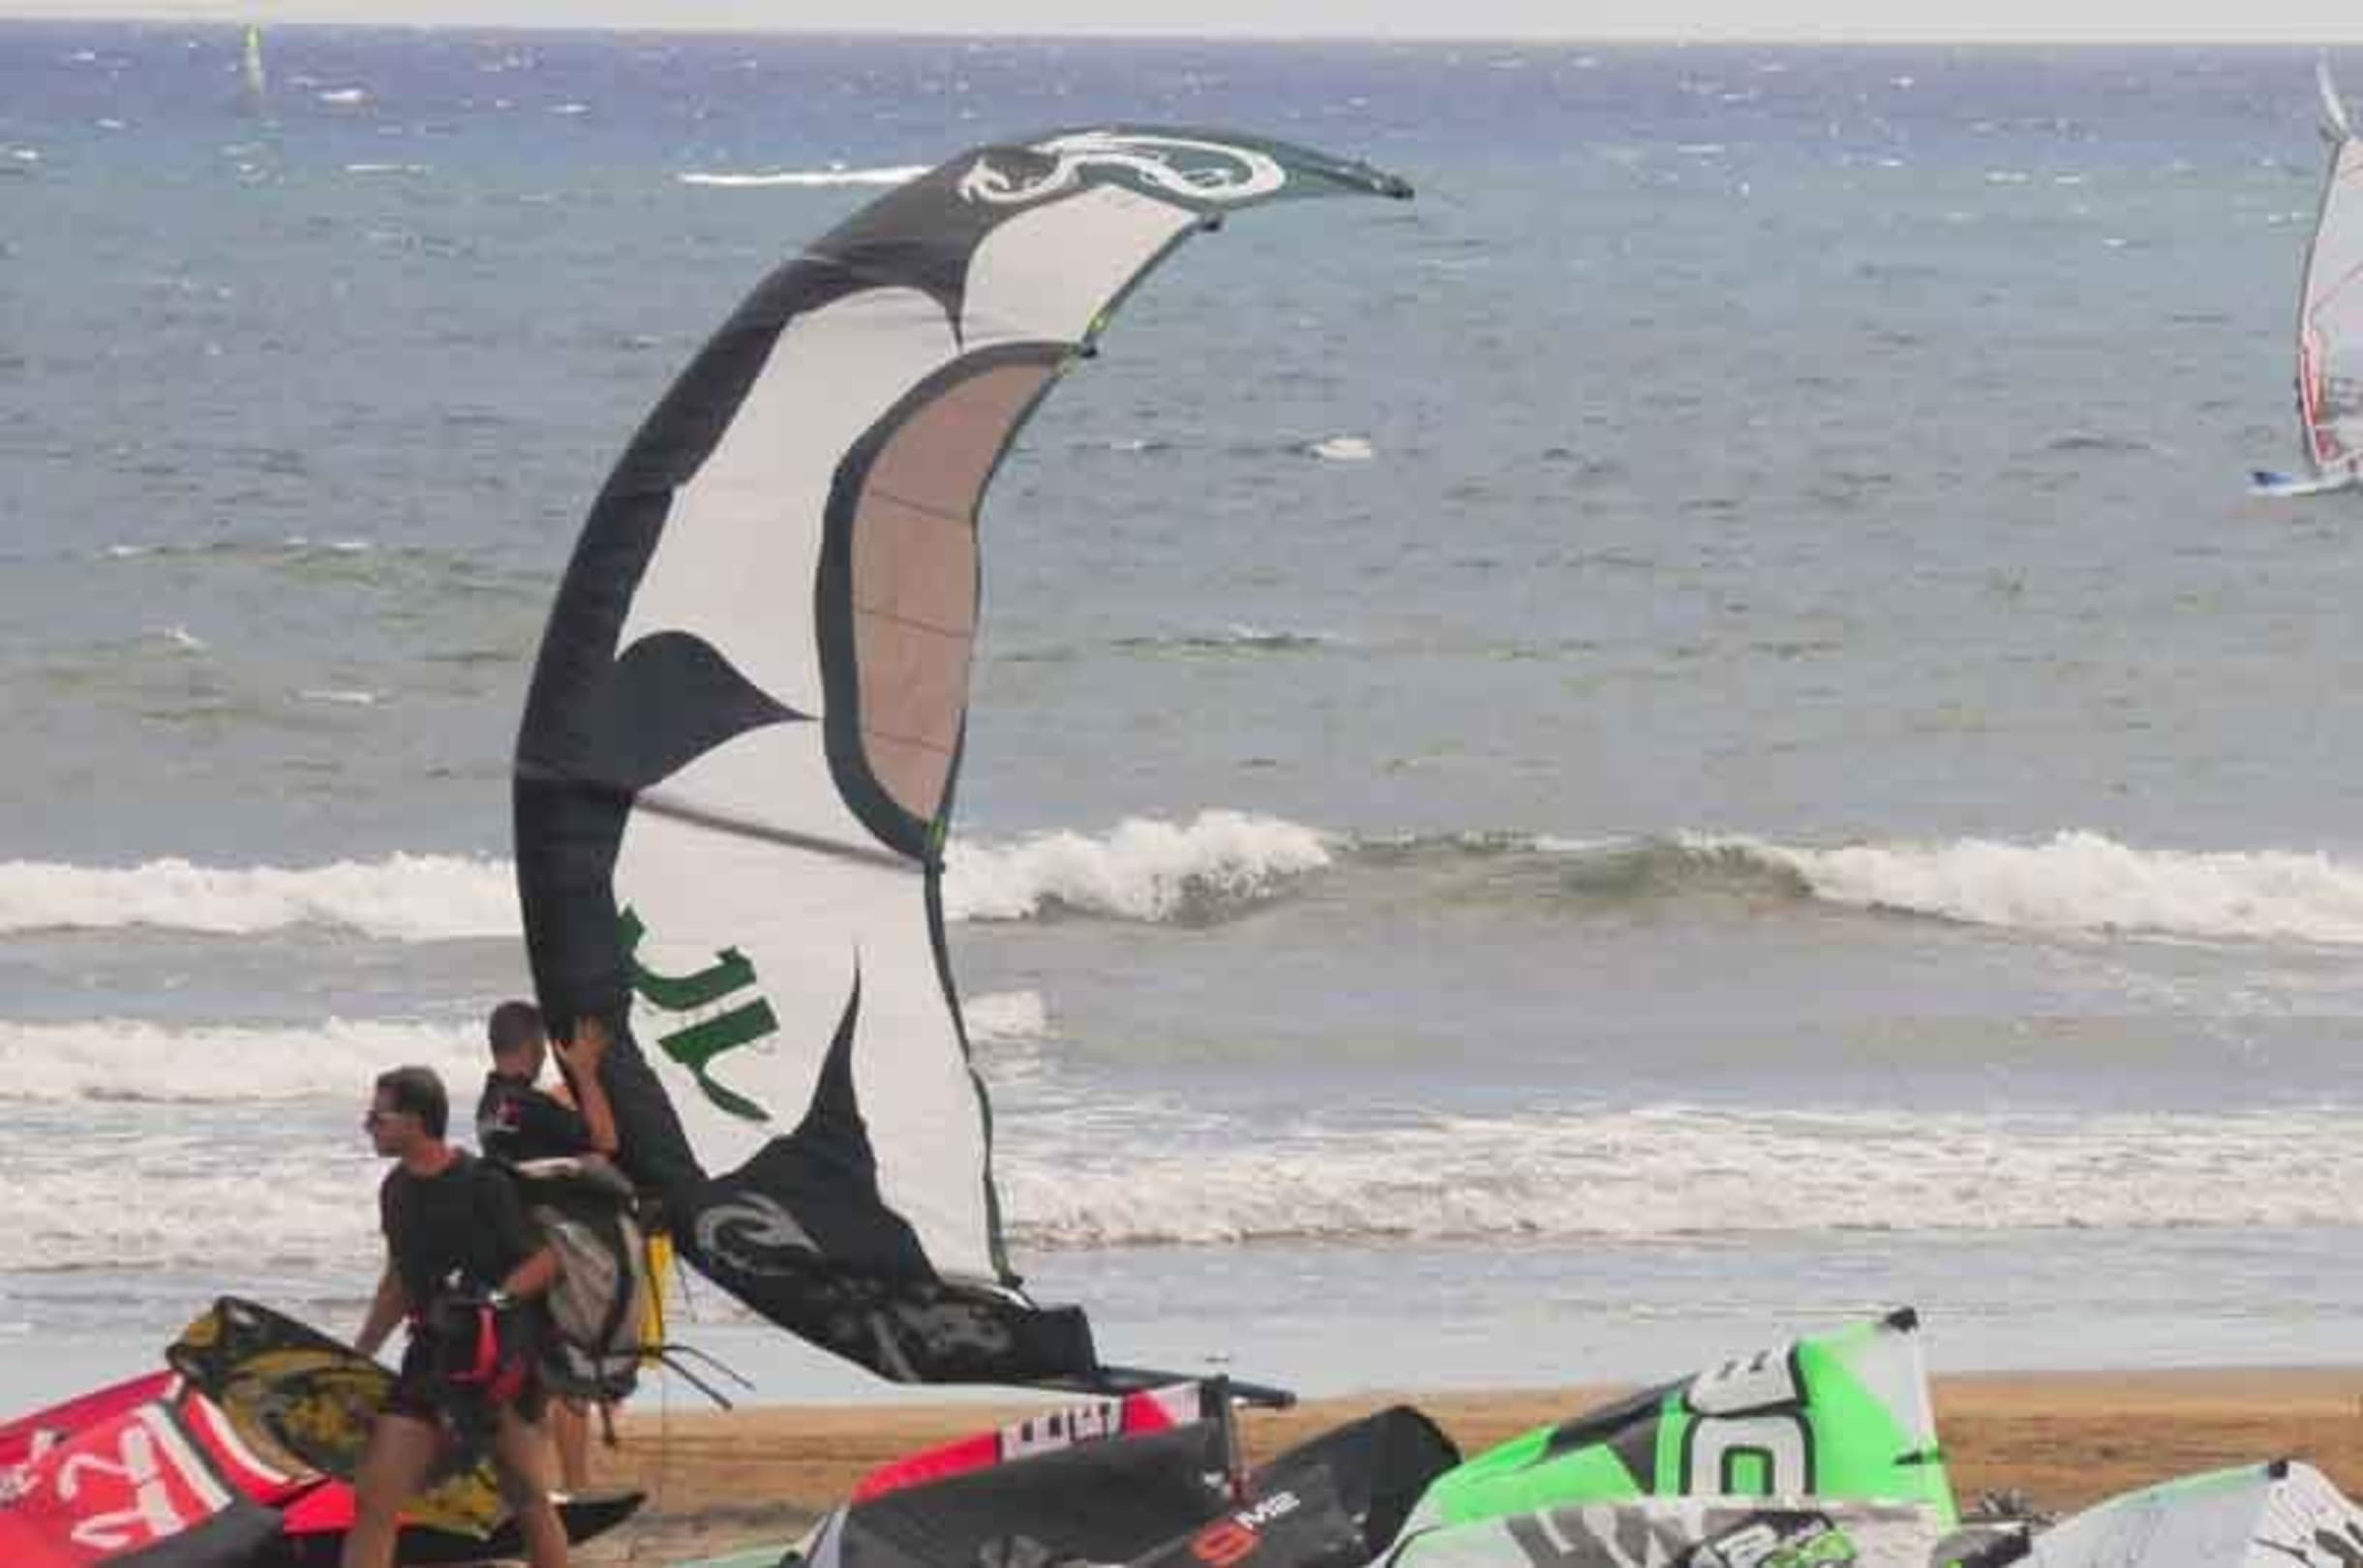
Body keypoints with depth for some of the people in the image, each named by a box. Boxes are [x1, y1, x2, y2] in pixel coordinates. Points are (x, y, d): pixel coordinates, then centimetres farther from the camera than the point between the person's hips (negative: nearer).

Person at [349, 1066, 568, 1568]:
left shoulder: (481, 1183, -12)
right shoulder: (398, 1190, 9)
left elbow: (546, 1260, -10)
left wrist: (498, 1296, -25)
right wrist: (356, 1357, 21)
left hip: (503, 1356, -6)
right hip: (433, 1354, 6)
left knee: (527, 1499, 1)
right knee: (374, 1499, -4)